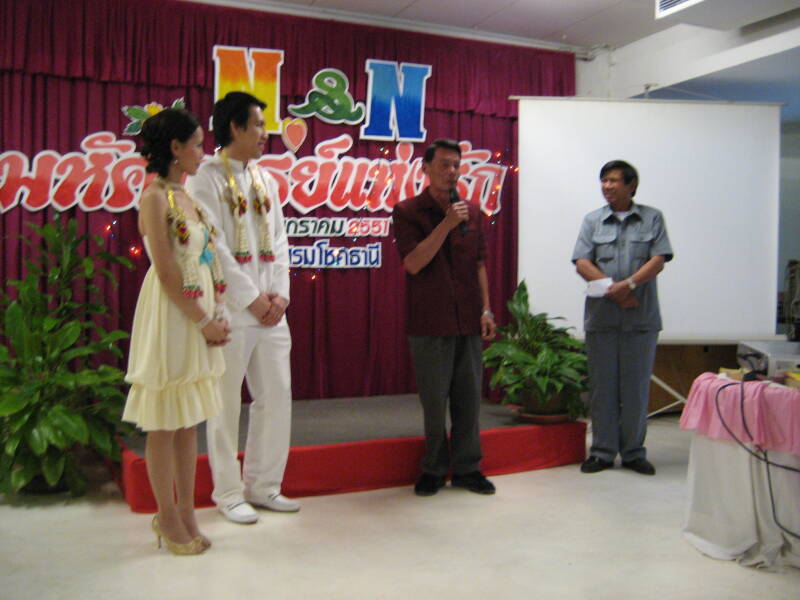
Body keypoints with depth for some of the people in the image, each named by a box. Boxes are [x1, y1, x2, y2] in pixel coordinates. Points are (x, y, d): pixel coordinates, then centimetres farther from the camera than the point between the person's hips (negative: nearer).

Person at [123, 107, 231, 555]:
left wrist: (214, 318, 2)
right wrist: (204, 322, -12)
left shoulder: (187, 196, 12)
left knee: (190, 421, 13)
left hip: (200, 315, 8)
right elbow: (166, 274, -16)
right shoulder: (155, 197, -12)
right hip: (172, 317, -8)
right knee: (165, 424, 4)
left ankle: (186, 513, 24)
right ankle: (168, 517, 17)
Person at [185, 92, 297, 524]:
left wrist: (280, 293, -1)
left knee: (277, 397, 10)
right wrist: (252, 298, -12)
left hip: (271, 309, 7)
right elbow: (214, 248, -12)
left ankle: (263, 486, 23)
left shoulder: (265, 180, 16)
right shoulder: (207, 179, -5)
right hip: (230, 310, -7)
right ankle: (229, 493, 16)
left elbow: (279, 242, 12)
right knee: (226, 404, 2)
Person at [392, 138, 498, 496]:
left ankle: (466, 468, 22)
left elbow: (479, 263, 14)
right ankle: (434, 469, 20)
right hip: (429, 324, -4)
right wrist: (446, 224, -19)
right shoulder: (408, 211, -3)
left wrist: (486, 309, 7)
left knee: (469, 399, 8)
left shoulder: (471, 211, 11)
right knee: (434, 401, 3)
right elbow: (413, 263, -14)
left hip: (468, 322, 4)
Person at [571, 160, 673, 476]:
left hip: (641, 317, -1)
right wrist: (613, 290, -12)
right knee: (602, 385, 4)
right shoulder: (592, 220, 10)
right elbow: (582, 263, 0)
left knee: (636, 386, 4)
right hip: (601, 316, 1)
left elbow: (658, 260, -2)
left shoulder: (652, 218, 8)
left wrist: (628, 284, -18)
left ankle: (633, 452, 15)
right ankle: (603, 451, 13)